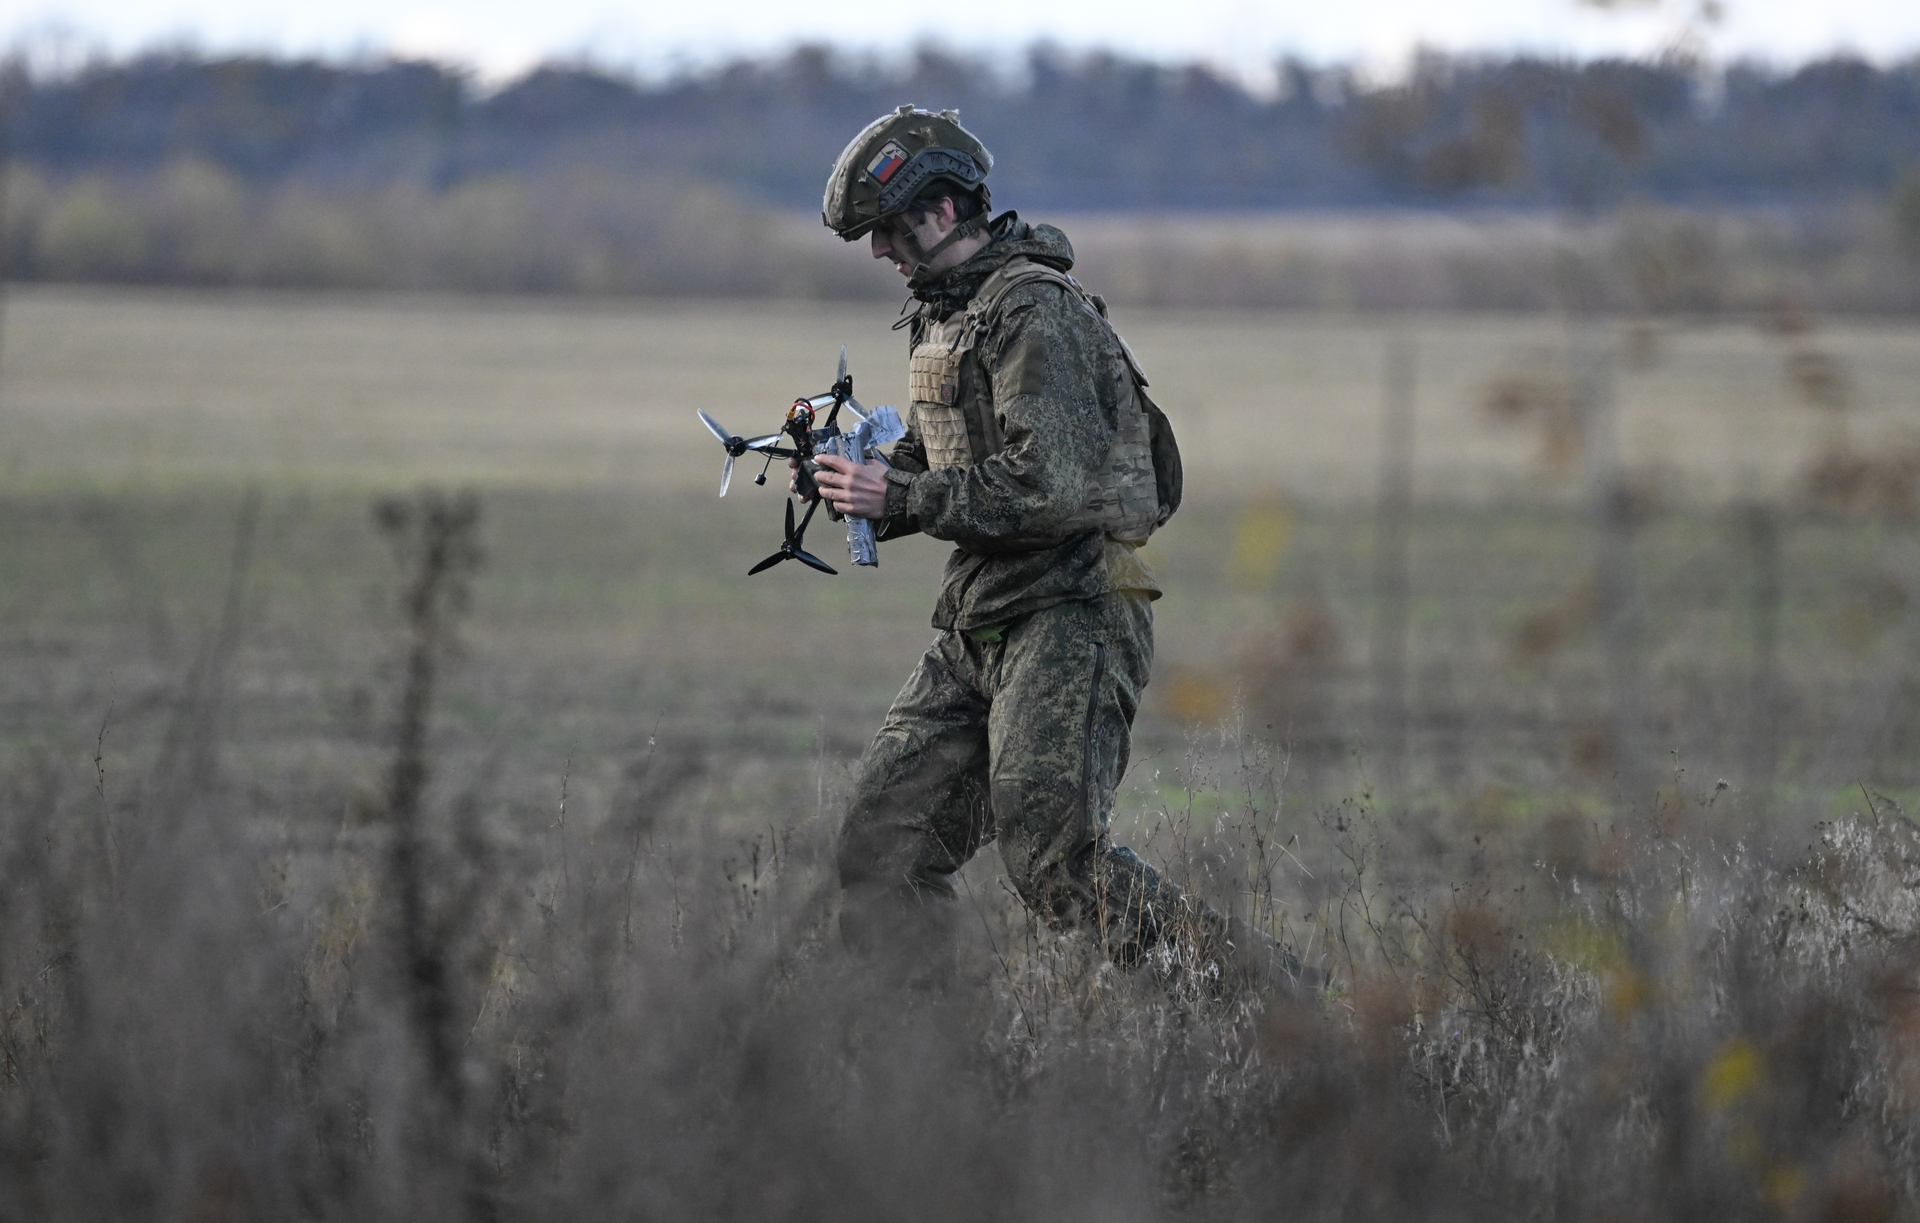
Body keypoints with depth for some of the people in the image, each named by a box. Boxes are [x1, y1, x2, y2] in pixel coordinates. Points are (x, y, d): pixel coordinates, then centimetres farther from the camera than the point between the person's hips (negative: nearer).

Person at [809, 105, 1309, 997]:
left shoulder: (1032, 313, -15)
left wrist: (900, 500, -19)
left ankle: (1266, 992, -8)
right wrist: (861, 470, 6)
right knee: (886, 839, 4)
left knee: (1056, 864, -15)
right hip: (980, 623, 10)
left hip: (1070, 618, -10)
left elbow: (1049, 488, -24)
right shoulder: (948, 312, 16)